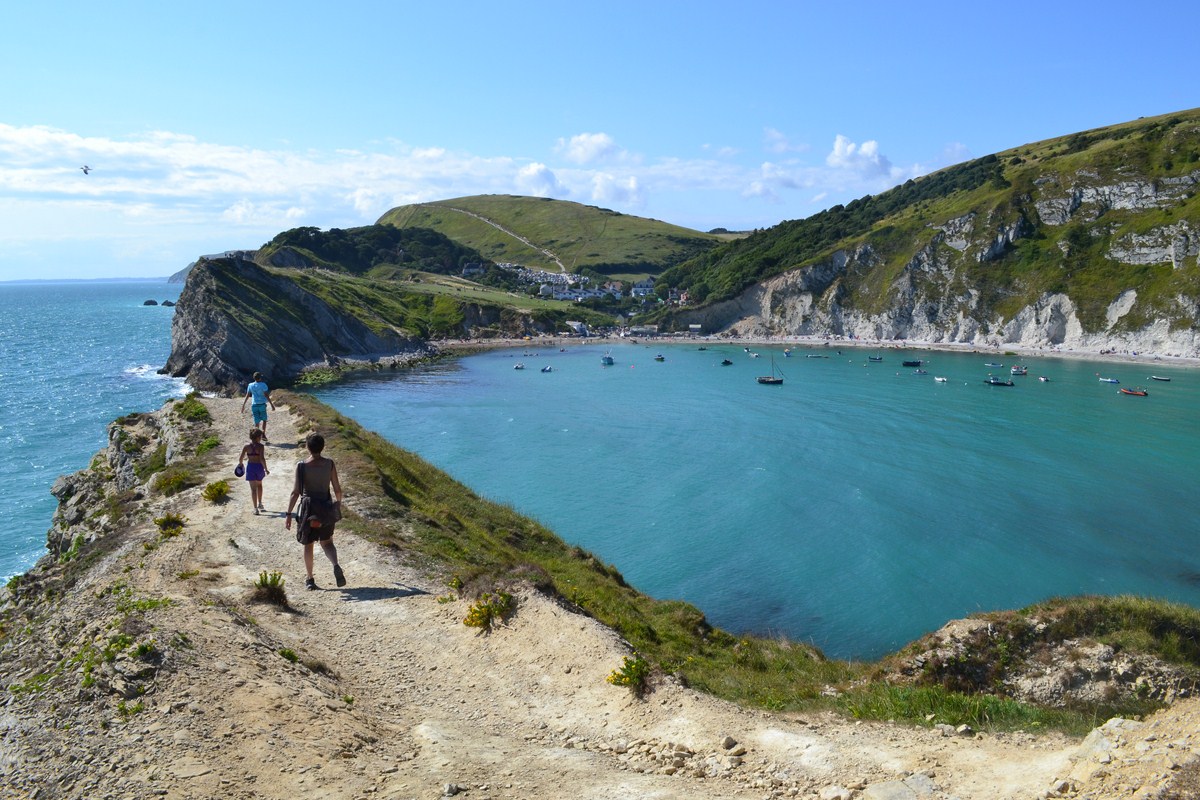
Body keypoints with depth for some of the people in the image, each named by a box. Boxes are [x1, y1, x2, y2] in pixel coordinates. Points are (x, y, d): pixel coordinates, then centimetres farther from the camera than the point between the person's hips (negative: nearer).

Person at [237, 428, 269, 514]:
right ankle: (260, 504, 31)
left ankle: (255, 508, 0)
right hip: (259, 466, -1)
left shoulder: (247, 447, -4)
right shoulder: (260, 446, -11)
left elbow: (241, 458, -4)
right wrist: (266, 469, -12)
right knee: (259, 485, 26)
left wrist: (240, 463, 18)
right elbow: (262, 459, -18)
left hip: (250, 467, 1)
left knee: (253, 488, 4)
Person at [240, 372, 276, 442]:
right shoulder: (263, 385, -8)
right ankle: (263, 434, 0)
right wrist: (272, 405, -11)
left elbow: (247, 396, 6)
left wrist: (243, 405, 12)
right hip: (262, 404, -3)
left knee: (256, 422, 6)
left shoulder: (250, 385, 4)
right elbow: (267, 396, -13)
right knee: (264, 420, 14)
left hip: (254, 405, 3)